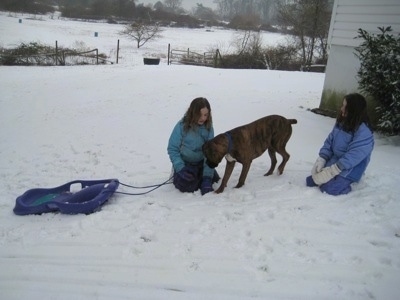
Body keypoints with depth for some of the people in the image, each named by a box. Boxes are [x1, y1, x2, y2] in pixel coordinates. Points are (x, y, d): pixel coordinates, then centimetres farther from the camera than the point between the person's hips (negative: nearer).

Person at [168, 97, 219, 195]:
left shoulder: (208, 128, -10)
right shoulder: (182, 126, -18)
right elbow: (172, 149, -13)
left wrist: (207, 177, -22)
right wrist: (180, 168, -24)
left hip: (201, 163, 4)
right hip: (184, 164, -3)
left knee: (214, 178, -12)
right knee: (188, 186, -23)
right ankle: (177, 176, 10)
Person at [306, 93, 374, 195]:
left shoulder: (364, 131, -21)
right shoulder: (341, 122, 1)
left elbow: (352, 157, -26)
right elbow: (329, 142, 3)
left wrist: (331, 171, -28)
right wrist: (321, 160, -11)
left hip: (349, 169, -6)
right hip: (333, 161, 7)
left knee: (328, 188, -21)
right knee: (310, 181, -3)